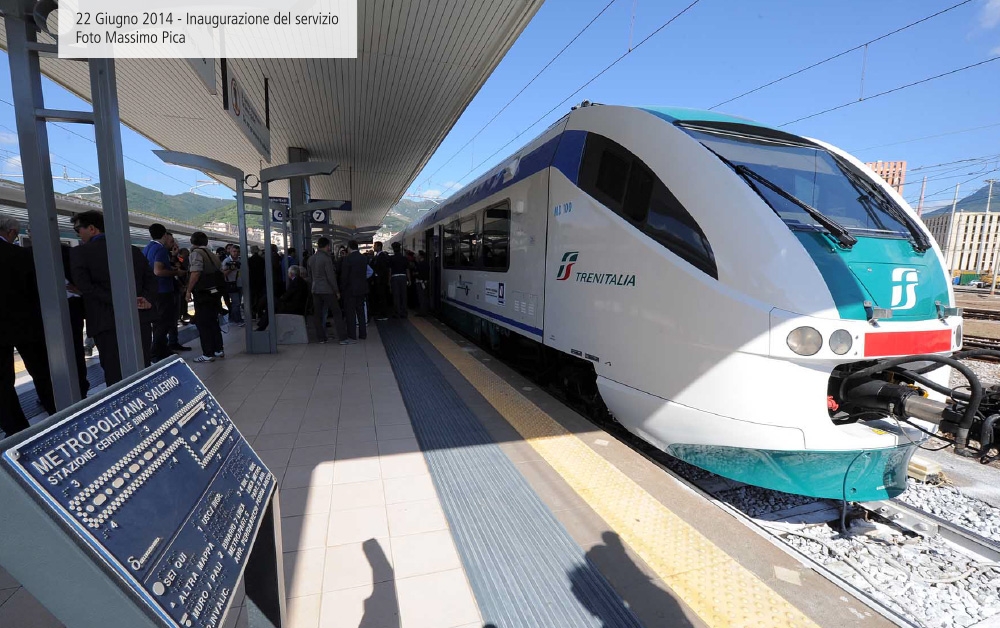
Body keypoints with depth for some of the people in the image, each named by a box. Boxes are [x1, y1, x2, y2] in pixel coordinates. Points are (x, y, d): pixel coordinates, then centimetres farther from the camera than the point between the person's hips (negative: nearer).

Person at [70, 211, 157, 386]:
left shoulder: (79, 252, -2)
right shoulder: (133, 250, 12)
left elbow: (85, 286, -14)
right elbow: (151, 278, 10)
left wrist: (117, 301, -12)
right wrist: (147, 299, -3)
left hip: (108, 323, -5)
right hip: (140, 318, 5)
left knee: (116, 377, 1)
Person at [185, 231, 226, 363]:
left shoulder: (196, 253, -9)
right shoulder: (213, 255, 14)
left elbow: (195, 273, -19)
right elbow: (220, 272, 13)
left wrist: (189, 290, -12)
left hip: (203, 293, -7)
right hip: (215, 292, 8)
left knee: (202, 323, -1)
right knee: (213, 321, 16)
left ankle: (208, 354, 1)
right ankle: (219, 350, 20)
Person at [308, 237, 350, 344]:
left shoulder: (311, 258, 7)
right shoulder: (326, 258, -14)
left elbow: (310, 274, 17)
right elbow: (331, 277, -15)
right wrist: (337, 291, -8)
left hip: (315, 290, 7)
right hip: (327, 290, -7)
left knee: (318, 315, 9)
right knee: (336, 313, -1)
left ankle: (321, 338, 13)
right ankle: (342, 338, -2)